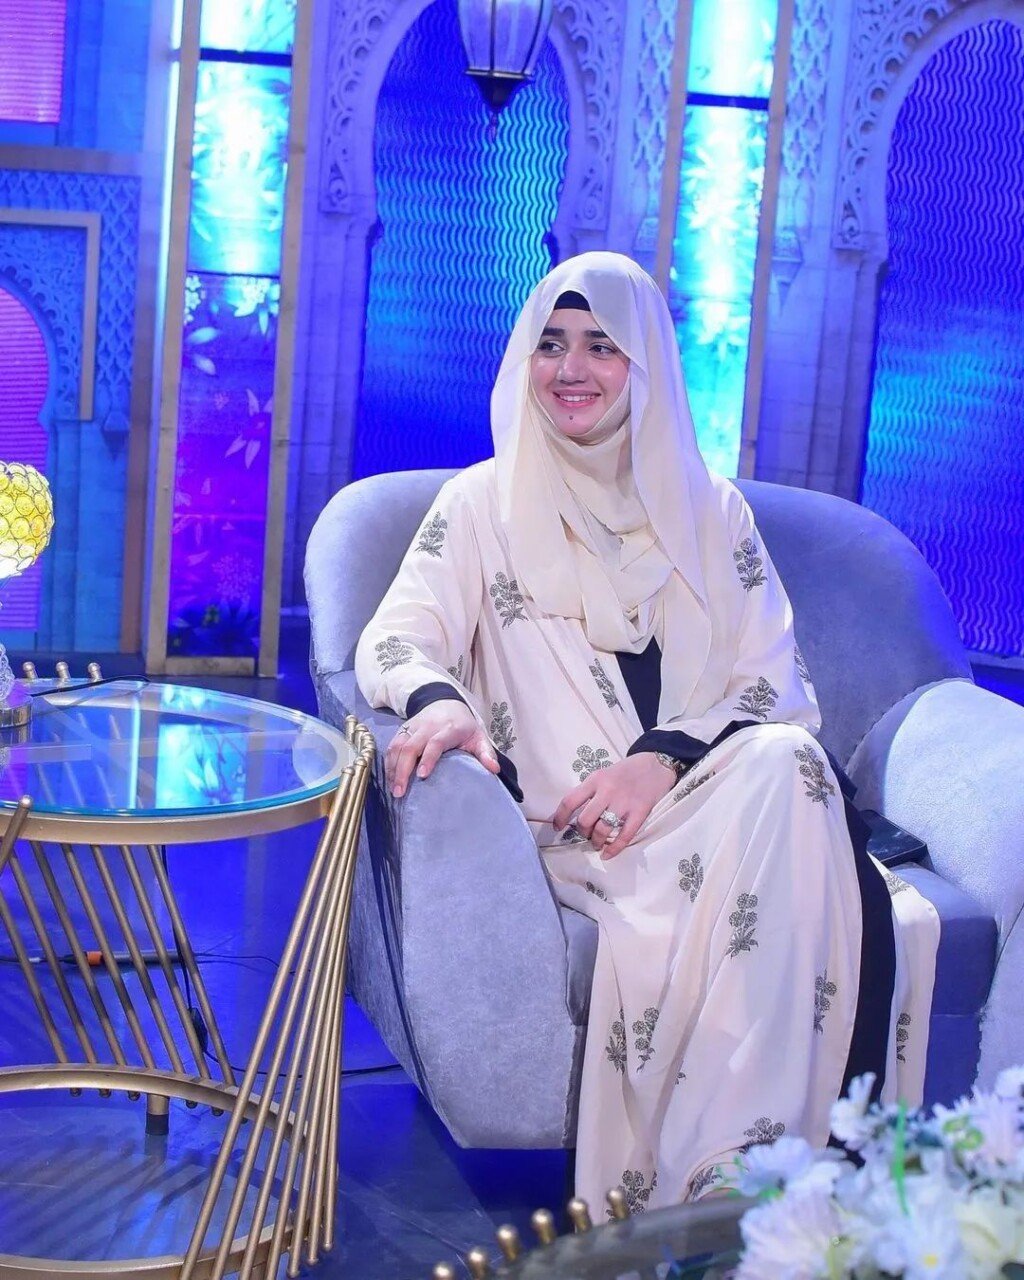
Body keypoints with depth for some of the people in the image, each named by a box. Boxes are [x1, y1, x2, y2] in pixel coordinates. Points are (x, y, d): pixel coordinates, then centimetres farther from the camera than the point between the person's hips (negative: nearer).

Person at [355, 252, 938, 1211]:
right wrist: (436, 698, -26)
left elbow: (777, 684, 8)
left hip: (715, 797, 3)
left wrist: (664, 758, -13)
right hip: (569, 826, -2)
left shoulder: (711, 511, 18)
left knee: (787, 765, -33)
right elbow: (398, 636, 0)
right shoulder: (487, 500, 13)